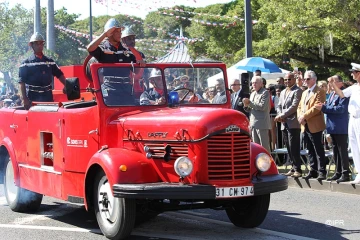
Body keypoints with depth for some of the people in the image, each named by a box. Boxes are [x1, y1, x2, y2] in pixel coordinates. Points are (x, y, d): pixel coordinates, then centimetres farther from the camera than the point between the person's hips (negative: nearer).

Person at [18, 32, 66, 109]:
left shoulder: (50, 61, 12)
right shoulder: (26, 63, -1)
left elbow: (59, 75, 15)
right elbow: (22, 82, -5)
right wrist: (25, 99, -13)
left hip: (48, 97, 4)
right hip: (33, 99, -4)